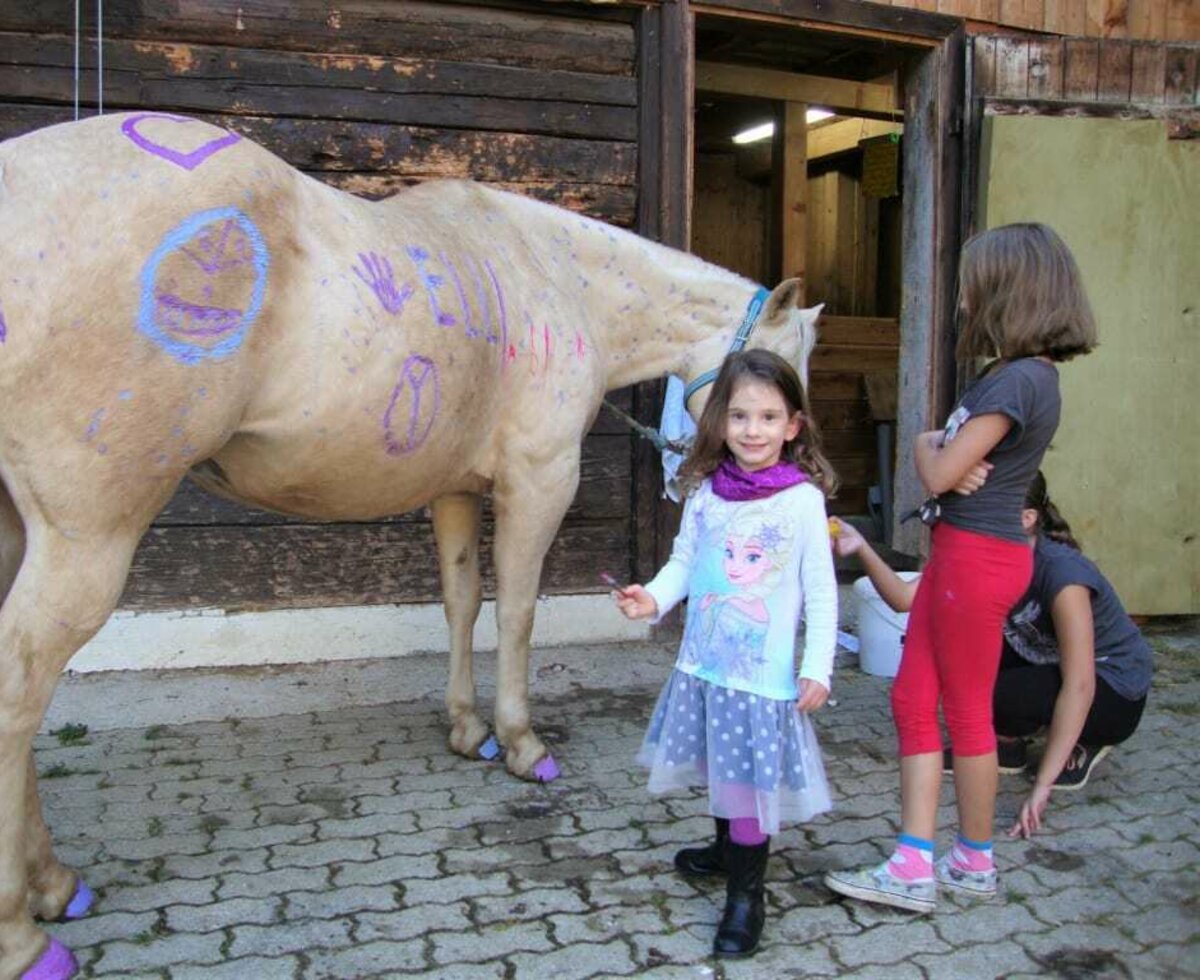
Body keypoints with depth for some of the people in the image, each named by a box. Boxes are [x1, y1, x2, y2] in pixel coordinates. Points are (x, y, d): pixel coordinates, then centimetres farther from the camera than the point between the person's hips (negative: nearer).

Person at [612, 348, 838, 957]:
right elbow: (684, 561, 7)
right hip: (703, 661, 5)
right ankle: (728, 847, 45)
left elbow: (821, 592, -8)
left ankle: (746, 892, 18)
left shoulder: (803, 499, -11)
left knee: (749, 776, 1)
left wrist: (818, 669, -11)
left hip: (764, 671, -5)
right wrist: (654, 597, -13)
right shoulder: (705, 492, 0)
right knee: (720, 767, 21)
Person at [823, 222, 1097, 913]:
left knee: (967, 714, 6)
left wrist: (928, 449, 1)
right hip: (959, 551, 10)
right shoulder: (1022, 375, 13)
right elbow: (941, 447, 12)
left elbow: (939, 474, -20)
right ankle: (915, 867, 14)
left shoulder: (1020, 380, -19)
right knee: (913, 702, 9)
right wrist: (942, 449, -10)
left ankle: (976, 863, 25)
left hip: (977, 556, -10)